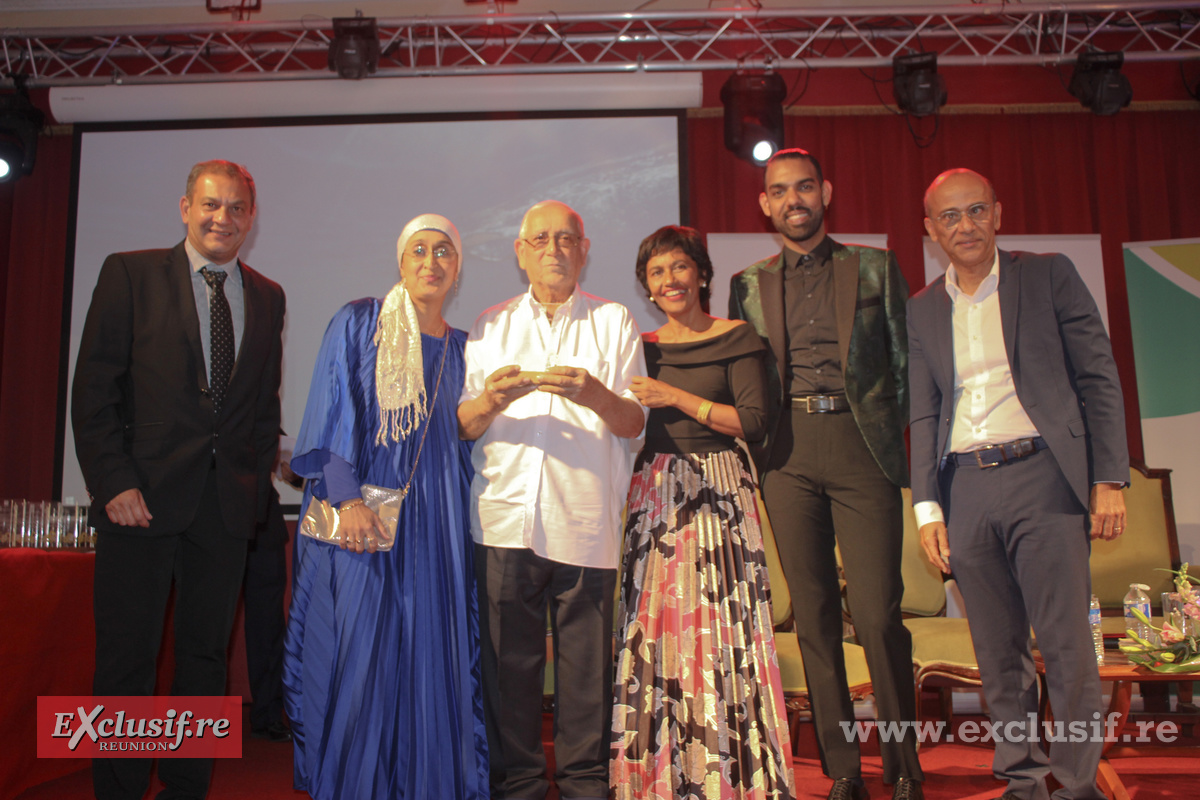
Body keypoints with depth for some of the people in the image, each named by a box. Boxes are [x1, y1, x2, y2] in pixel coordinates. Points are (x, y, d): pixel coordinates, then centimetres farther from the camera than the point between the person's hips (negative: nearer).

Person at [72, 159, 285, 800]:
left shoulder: (267, 297, 13)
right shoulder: (129, 273, 2)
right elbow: (93, 389, -3)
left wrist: (255, 479, 5)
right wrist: (113, 482, -11)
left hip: (227, 502, 4)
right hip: (142, 497, -3)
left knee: (205, 656, 12)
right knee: (125, 660, 2)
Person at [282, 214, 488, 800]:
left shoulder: (461, 349, 13)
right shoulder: (357, 323, 2)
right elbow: (330, 414, -6)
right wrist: (347, 498, -15)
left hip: (432, 525, 4)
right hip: (360, 513, -3)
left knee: (429, 653, 5)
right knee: (356, 650, -1)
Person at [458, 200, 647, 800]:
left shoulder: (614, 322, 11)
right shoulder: (490, 326, 16)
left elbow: (635, 424, 4)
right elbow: (462, 425, 10)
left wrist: (596, 396, -17)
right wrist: (491, 400, -12)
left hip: (586, 520, -1)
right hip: (504, 517, 1)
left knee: (586, 657, 2)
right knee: (508, 655, 3)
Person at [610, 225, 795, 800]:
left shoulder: (737, 338, 2)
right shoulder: (641, 346, 13)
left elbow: (753, 419, -7)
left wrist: (676, 397, -10)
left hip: (719, 493, -3)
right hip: (655, 492, 3)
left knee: (719, 625, -4)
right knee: (654, 627, 2)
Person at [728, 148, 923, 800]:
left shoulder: (876, 268, 11)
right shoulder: (748, 285, 15)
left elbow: (906, 361, 10)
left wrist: (886, 431, 1)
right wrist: (762, 444, 3)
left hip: (860, 447, -1)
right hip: (788, 454, 2)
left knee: (876, 613, -6)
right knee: (814, 616, 4)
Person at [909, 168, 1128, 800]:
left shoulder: (1049, 275, 6)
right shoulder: (922, 310, 13)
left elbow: (1098, 379, 3)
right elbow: (925, 415, 12)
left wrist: (1109, 479, -4)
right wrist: (927, 508, 5)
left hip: (1042, 474, -3)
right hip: (966, 487, 3)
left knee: (1066, 646, -3)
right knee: (998, 652, 8)